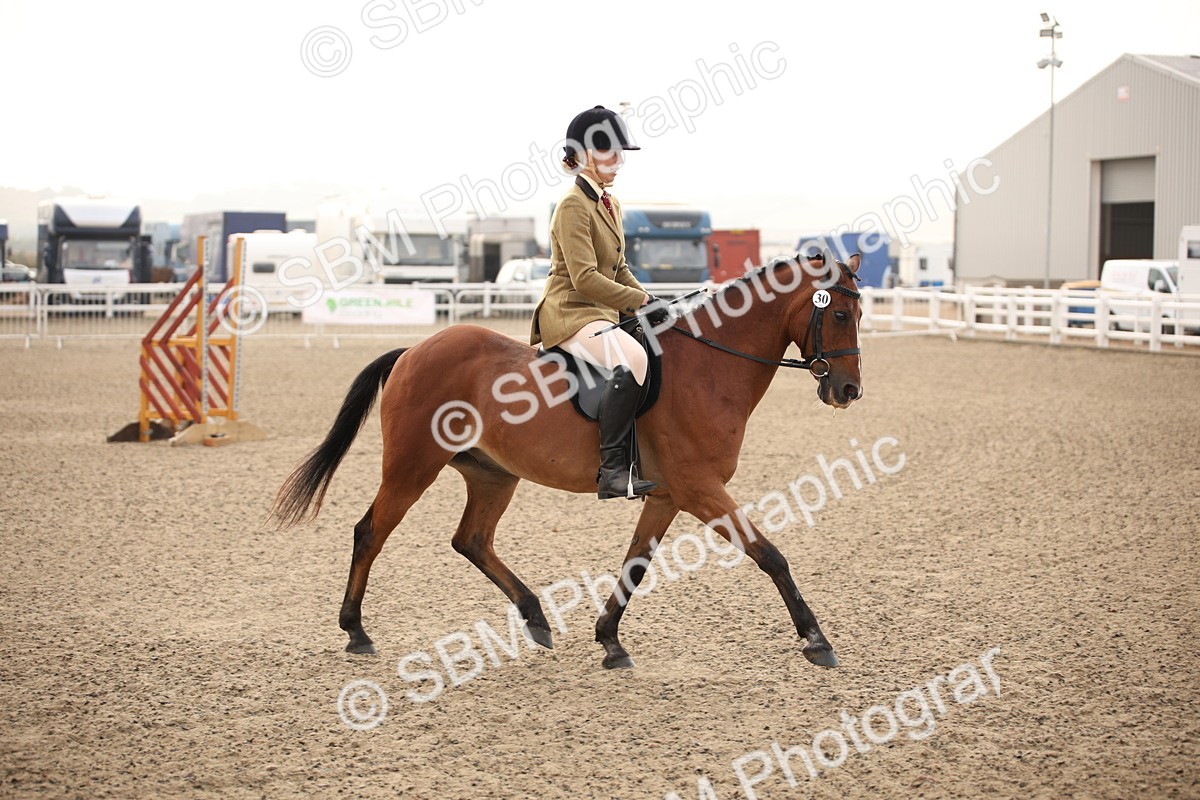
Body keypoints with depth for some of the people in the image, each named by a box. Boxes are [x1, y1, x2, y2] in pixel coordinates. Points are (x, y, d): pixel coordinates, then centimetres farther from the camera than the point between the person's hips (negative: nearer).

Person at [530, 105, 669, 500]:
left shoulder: (611, 204, 16)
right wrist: (642, 301, -19)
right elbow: (586, 279, -21)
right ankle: (612, 470, -36)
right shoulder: (573, 206, -13)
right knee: (632, 359, -34)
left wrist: (648, 300, 5)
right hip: (569, 312, -10)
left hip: (602, 312, 10)